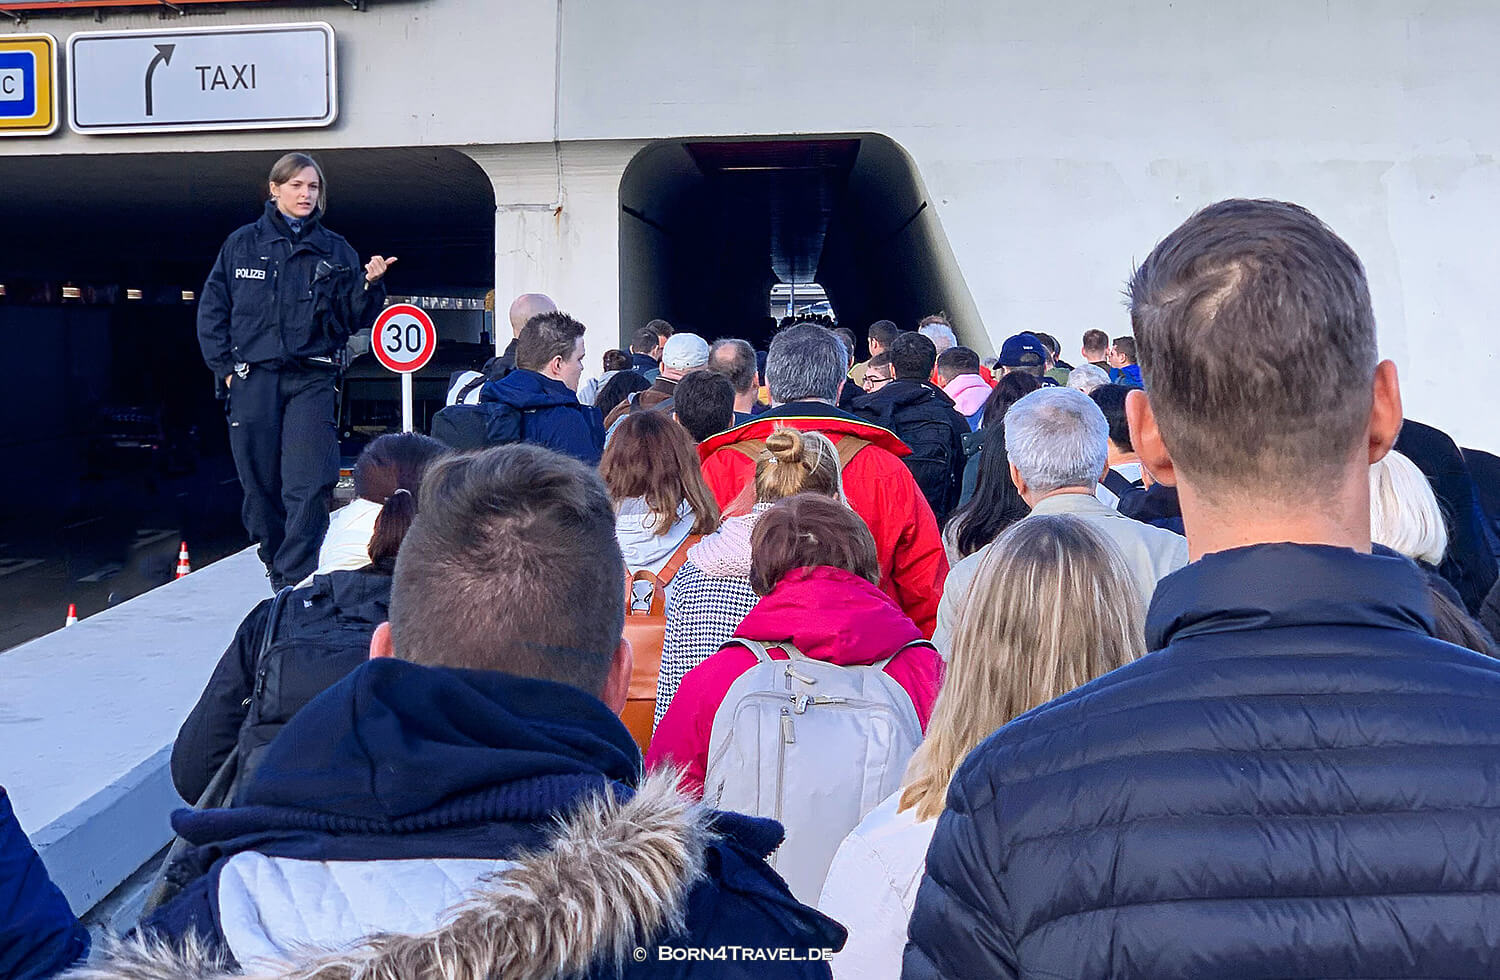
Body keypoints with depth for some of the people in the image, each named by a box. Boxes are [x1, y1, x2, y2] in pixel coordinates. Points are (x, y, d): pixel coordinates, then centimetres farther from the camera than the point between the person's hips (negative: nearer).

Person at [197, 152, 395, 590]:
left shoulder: (336, 252, 11)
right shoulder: (242, 244, 10)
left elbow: (355, 319, 9)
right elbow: (211, 311, 11)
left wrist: (370, 285, -9)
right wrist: (225, 368, 2)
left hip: (312, 381, -1)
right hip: (253, 380, 1)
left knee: (309, 485, -13)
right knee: (260, 485, 6)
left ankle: (295, 582, -10)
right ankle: (276, 565, 24)